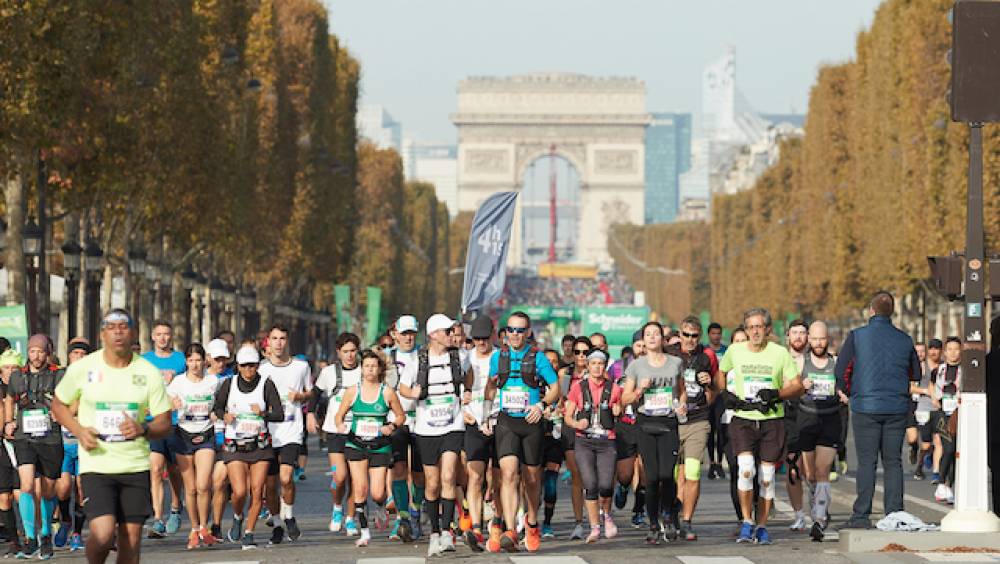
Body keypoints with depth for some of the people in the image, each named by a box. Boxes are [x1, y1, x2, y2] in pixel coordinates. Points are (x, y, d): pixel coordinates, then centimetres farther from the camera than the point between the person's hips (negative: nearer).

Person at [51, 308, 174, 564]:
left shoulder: (149, 373, 2)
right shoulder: (82, 369, -1)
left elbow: (165, 424, 5)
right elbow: (58, 404, 13)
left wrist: (143, 430, -17)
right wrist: (79, 431, -5)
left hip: (136, 466, 2)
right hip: (96, 466, -2)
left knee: (131, 540, 2)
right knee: (103, 533, -17)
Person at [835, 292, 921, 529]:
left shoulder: (856, 336, -4)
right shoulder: (904, 340, 5)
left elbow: (841, 372, -2)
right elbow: (916, 374, 16)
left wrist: (850, 393, 16)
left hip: (866, 406, -2)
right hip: (897, 408, 2)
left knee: (866, 462, -1)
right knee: (893, 462, 7)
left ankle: (861, 516, -5)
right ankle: (894, 513, 4)